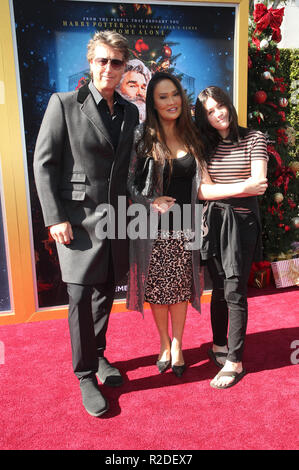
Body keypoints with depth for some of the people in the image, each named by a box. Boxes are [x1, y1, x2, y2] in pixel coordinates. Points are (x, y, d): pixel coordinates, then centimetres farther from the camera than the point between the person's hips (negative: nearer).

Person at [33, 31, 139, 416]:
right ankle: (85, 376, 19)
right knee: (81, 301, 1)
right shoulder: (63, 104, -2)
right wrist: (55, 219, -12)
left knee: (105, 294, 15)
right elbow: (44, 163, -6)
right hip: (78, 219, -4)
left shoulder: (130, 112, 12)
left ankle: (99, 356, 36)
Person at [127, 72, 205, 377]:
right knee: (157, 289, 9)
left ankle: (177, 345, 33)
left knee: (181, 289, 11)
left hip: (185, 228, 2)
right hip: (154, 228, -2)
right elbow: (128, 181, -4)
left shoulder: (191, 136, 6)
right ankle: (164, 344, 33)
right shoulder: (142, 137, -4)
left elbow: (198, 183, 14)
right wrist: (151, 202, -19)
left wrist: (200, 224, 7)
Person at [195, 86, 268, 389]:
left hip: (242, 220, -2)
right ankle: (219, 344, 30)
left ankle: (234, 361, 9)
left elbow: (259, 184, -9)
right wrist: (241, 187, -11)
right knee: (219, 287, 11)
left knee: (234, 290, -4)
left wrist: (217, 189, -10)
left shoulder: (254, 139, 2)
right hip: (213, 222, 3)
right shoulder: (205, 146, 9)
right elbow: (202, 191, -4)